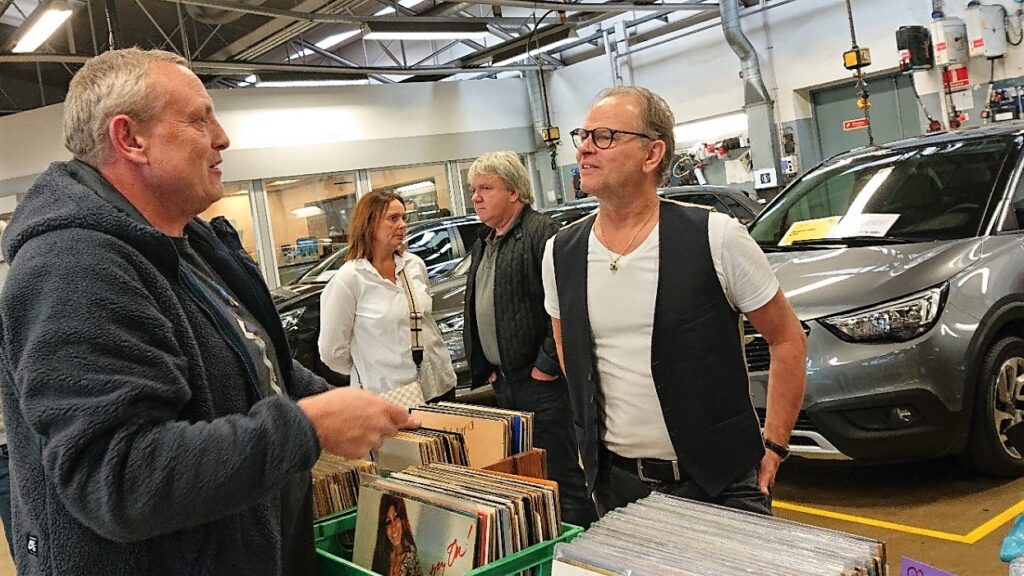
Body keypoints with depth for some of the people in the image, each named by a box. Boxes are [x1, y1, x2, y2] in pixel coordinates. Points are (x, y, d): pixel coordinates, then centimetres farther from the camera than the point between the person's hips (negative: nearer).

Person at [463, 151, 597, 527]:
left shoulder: (540, 232, -11)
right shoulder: (483, 243, 18)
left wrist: (547, 364, -19)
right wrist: (485, 367, 15)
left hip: (542, 382, -9)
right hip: (503, 381, 9)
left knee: (562, 475, -3)